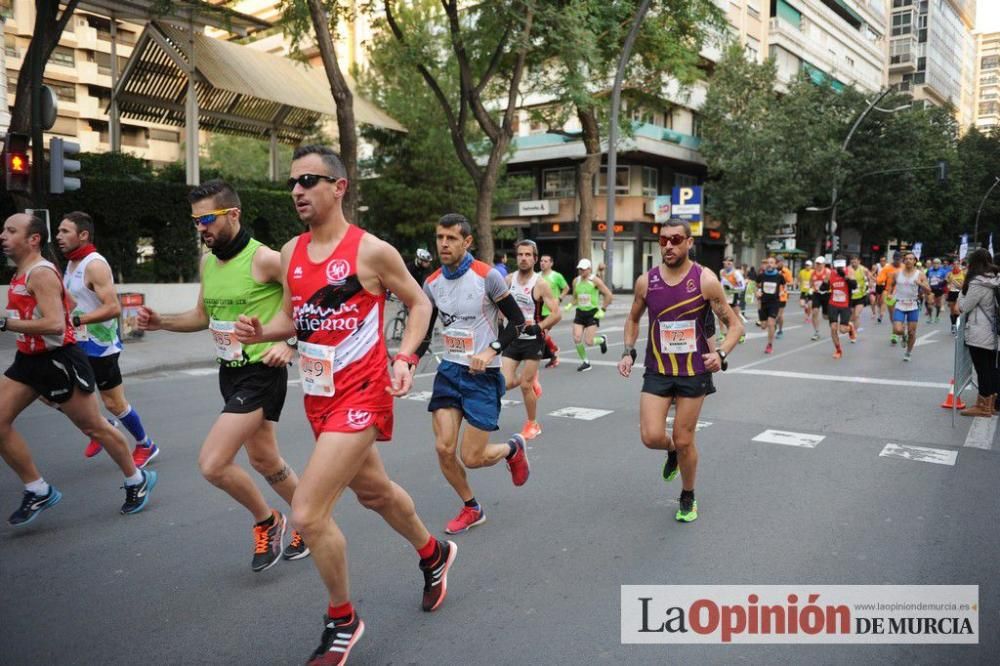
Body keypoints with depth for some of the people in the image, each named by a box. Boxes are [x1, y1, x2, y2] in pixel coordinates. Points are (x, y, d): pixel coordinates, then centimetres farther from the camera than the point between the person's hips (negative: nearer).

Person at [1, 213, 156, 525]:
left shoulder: (41, 274, -19)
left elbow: (55, 325, -30)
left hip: (58, 361, -9)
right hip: (29, 359, 9)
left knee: (93, 427, 3)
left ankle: (137, 480, 22)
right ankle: (38, 491, 12)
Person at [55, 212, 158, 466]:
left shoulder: (95, 265, -18)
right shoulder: (72, 264, 11)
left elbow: (113, 308, -27)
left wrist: (76, 320, -30)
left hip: (100, 347, -9)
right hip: (78, 344, 9)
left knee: (114, 403, 1)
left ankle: (146, 446, 21)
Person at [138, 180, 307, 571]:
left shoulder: (264, 259, -18)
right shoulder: (207, 262, 7)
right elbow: (203, 316, 19)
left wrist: (291, 343, -22)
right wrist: (161, 322, 3)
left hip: (261, 373, -9)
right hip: (230, 372, 9)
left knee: (211, 464, -13)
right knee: (263, 459, 18)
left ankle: (266, 521, 14)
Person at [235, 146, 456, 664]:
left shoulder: (371, 250, -13)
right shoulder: (290, 252, 5)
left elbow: (419, 303, -2)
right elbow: (291, 316, 14)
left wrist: (405, 358, -15)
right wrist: (260, 332, -6)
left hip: (361, 394, -7)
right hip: (318, 395, 7)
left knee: (307, 513, -12)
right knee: (375, 492, 24)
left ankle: (342, 622, 13)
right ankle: (434, 553, 51)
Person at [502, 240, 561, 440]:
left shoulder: (540, 284, -14)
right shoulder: (509, 279, 0)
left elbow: (557, 314, -17)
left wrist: (537, 327, -24)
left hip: (532, 340, -4)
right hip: (512, 338, 4)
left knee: (525, 385, -1)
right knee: (506, 383, -5)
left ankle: (532, 424, 22)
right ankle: (531, 379, 29)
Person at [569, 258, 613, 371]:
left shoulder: (595, 280, -9)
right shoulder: (576, 281, 6)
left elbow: (609, 295, -6)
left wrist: (603, 310, -9)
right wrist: (571, 305, -1)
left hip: (593, 313, -5)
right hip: (580, 312, 5)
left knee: (588, 342, -10)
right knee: (576, 339, -9)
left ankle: (602, 339, 25)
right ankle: (585, 362, 10)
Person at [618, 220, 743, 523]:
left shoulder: (705, 280, -11)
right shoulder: (646, 281, -3)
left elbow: (735, 325, -5)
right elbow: (633, 319, 14)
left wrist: (721, 353, -22)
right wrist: (628, 352, 1)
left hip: (694, 373, -2)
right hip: (657, 371, 2)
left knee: (684, 441, 5)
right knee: (651, 437, -10)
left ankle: (688, 498, 32)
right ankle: (672, 453, 29)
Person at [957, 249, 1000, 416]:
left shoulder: (977, 283, -17)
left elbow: (964, 307, -10)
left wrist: (962, 291, 3)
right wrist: (965, 288, 11)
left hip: (978, 335, -8)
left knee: (982, 370, 0)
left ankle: (983, 406, 8)